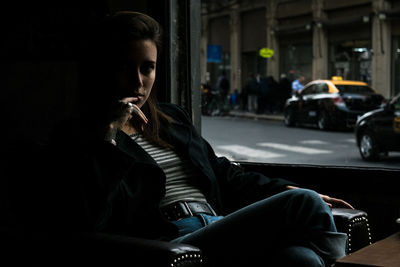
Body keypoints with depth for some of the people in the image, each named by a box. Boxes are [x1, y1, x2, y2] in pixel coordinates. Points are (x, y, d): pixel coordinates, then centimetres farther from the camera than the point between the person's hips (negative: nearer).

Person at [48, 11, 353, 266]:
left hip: (222, 236, 7)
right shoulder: (76, 137, 5)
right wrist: (108, 135, -11)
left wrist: (286, 190, 14)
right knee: (305, 203, -21)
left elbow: (224, 174, 29)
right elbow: (83, 220, -11)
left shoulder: (172, 119, 26)